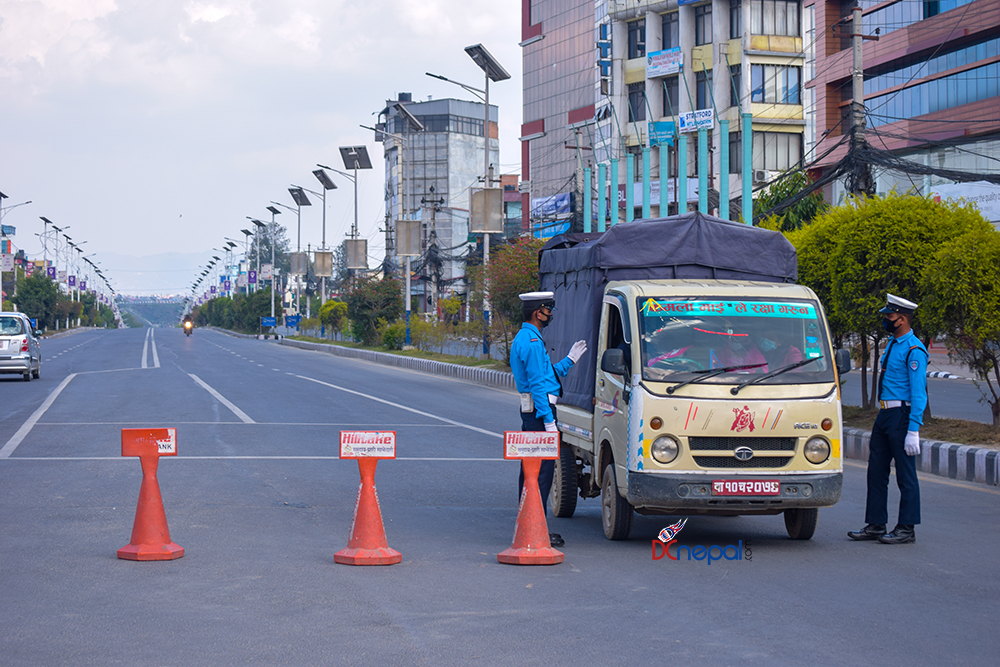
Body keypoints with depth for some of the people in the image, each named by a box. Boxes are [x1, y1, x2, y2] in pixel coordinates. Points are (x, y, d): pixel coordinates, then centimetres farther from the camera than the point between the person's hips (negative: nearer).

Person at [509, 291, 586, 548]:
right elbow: (538, 384, -20)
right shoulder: (532, 342, -16)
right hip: (540, 410, -11)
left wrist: (569, 360, 29)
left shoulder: (521, 339, 18)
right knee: (543, 470, -9)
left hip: (529, 411, 11)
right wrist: (549, 421, -22)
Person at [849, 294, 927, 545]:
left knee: (906, 475, -2)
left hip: (902, 416, -10)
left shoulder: (914, 350, -14)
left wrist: (913, 431, -20)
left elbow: (918, 393, -17)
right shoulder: (892, 344, 15)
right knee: (876, 471, 11)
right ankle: (875, 526, 17)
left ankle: (907, 529, 5)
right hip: (884, 415, 10)